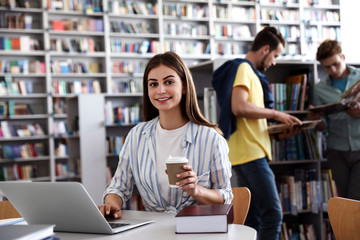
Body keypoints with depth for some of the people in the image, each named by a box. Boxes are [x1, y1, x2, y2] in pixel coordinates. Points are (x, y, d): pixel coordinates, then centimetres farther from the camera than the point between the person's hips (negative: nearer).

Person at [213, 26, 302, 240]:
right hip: (250, 153, -10)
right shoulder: (243, 68, -6)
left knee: (254, 218, 11)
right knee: (273, 213, -14)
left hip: (254, 154, 10)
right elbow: (239, 107, -22)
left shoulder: (252, 73, 22)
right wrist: (275, 114, -12)